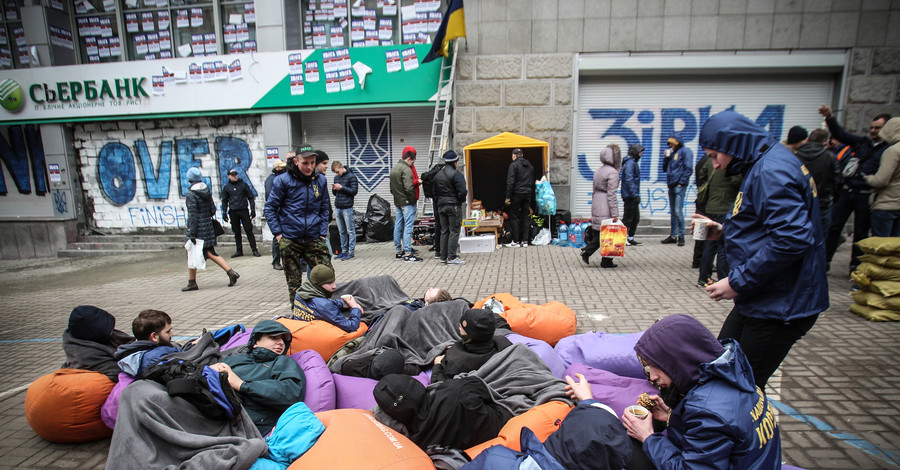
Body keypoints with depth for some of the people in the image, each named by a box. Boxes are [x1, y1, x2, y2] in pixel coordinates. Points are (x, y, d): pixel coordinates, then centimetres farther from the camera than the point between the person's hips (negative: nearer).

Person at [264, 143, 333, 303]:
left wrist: (323, 232, 6)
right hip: (290, 240, -2)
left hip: (314, 239, 2)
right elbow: (270, 208, 1)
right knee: (294, 282, 8)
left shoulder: (320, 180, 4)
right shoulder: (283, 180, -5)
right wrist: (277, 233, -5)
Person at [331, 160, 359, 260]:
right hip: (338, 207, 7)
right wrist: (334, 189, -1)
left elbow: (354, 191, -10)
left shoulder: (351, 176, -5)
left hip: (347, 208, -7)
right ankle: (344, 250, 18)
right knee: (342, 231, 11)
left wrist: (341, 187, -15)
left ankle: (351, 251, 2)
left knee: (350, 230, -1)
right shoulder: (336, 177, 16)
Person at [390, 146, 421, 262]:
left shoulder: (394, 168, 15)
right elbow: (408, 188, -22)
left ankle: (399, 252, 20)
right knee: (408, 227, -8)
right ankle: (408, 254, -7)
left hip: (398, 202, 9)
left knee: (398, 226, 12)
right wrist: (413, 199, -12)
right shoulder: (406, 169, -14)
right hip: (407, 202, -9)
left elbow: (392, 187, 18)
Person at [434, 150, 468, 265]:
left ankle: (443, 256, 12)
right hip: (454, 205, -7)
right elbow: (462, 191, -17)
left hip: (441, 206, 7)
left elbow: (435, 193, 15)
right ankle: (452, 257, -4)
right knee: (454, 231, -3)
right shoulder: (456, 174, -11)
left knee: (444, 231, 11)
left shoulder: (437, 175, 12)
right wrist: (464, 196, 3)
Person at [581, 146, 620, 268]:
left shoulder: (598, 171, 13)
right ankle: (606, 261, 7)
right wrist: (615, 214, -16)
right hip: (606, 208, -8)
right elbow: (611, 194, -17)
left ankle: (586, 251, 3)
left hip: (596, 204, 8)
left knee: (598, 233, 13)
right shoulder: (612, 172, -12)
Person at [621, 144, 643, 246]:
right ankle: (623, 239, 5)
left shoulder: (634, 162, 16)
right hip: (630, 196, -10)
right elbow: (629, 180, -22)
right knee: (628, 218, -3)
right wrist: (635, 194, -24)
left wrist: (636, 194, 16)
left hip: (633, 196, 10)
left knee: (636, 218, 15)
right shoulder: (630, 163, -15)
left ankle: (631, 238, 22)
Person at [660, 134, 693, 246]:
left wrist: (681, 182, -15)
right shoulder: (672, 153, 20)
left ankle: (681, 236, -4)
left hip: (679, 185, -8)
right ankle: (673, 236, 15)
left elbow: (688, 168, -10)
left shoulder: (685, 151, -3)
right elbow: (665, 169, 21)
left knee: (678, 211, -11)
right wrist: (666, 157, 7)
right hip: (672, 185, 8)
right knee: (673, 211, 10)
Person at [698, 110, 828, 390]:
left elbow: (792, 238, -30)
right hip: (762, 298, 10)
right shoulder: (762, 165, 13)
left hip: (780, 306, -10)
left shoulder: (772, 172, -20)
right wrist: (723, 231, 11)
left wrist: (738, 282, -25)